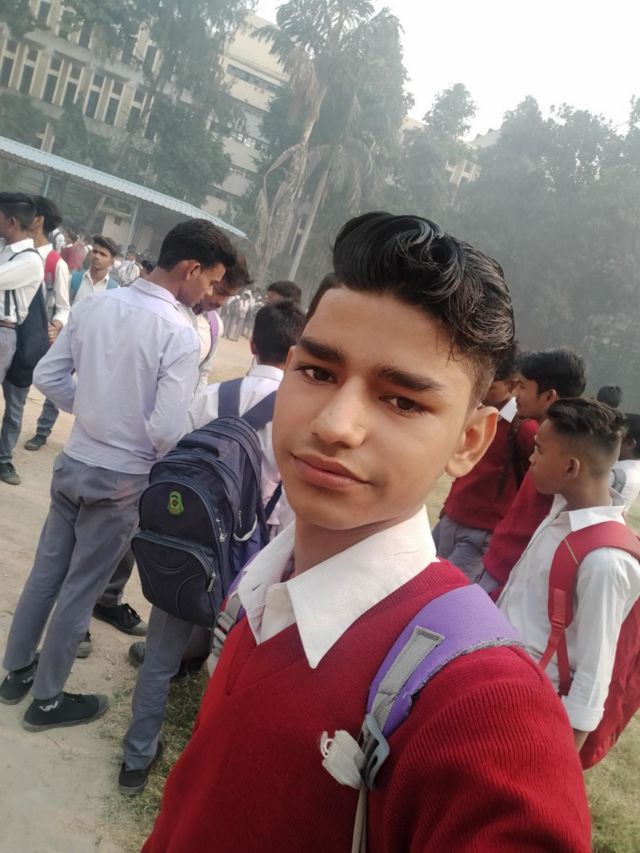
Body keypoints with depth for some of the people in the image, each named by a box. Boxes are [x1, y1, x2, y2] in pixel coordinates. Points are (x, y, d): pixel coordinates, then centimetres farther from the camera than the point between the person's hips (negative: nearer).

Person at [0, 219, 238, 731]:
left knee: (46, 572, 21)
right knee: (80, 590, 11)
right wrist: (173, 468, -3)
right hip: (122, 480, -6)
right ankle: (46, 699, 30)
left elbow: (47, 376, 2)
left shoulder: (96, 304, -3)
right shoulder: (180, 333, -22)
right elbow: (165, 430, -25)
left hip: (72, 463, 6)